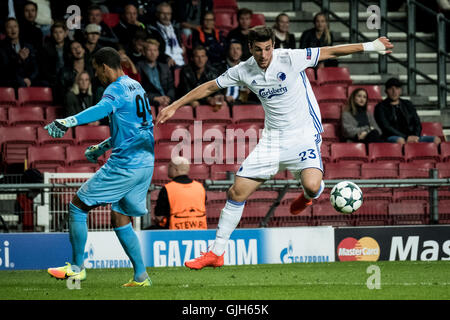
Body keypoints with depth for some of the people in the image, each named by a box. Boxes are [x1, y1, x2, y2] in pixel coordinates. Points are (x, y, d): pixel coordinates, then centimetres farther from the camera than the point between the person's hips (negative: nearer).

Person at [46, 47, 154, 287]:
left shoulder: (117, 88, -11)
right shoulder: (135, 87, 18)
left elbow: (104, 108, -34)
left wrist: (69, 121, -46)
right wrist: (103, 146, 38)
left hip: (125, 165, -9)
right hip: (145, 163, 9)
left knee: (77, 206, 1)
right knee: (119, 219, 16)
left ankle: (77, 267, 3)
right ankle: (141, 276, 9)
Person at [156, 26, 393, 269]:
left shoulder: (290, 59, -15)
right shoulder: (243, 71, -3)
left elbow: (331, 51, -9)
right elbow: (209, 87, 9)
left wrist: (370, 46, -11)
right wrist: (174, 106, 11)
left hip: (304, 134, -4)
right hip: (272, 138, 4)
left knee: (312, 187, -30)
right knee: (237, 192, -1)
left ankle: (307, 197, 11)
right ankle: (216, 253, 9)